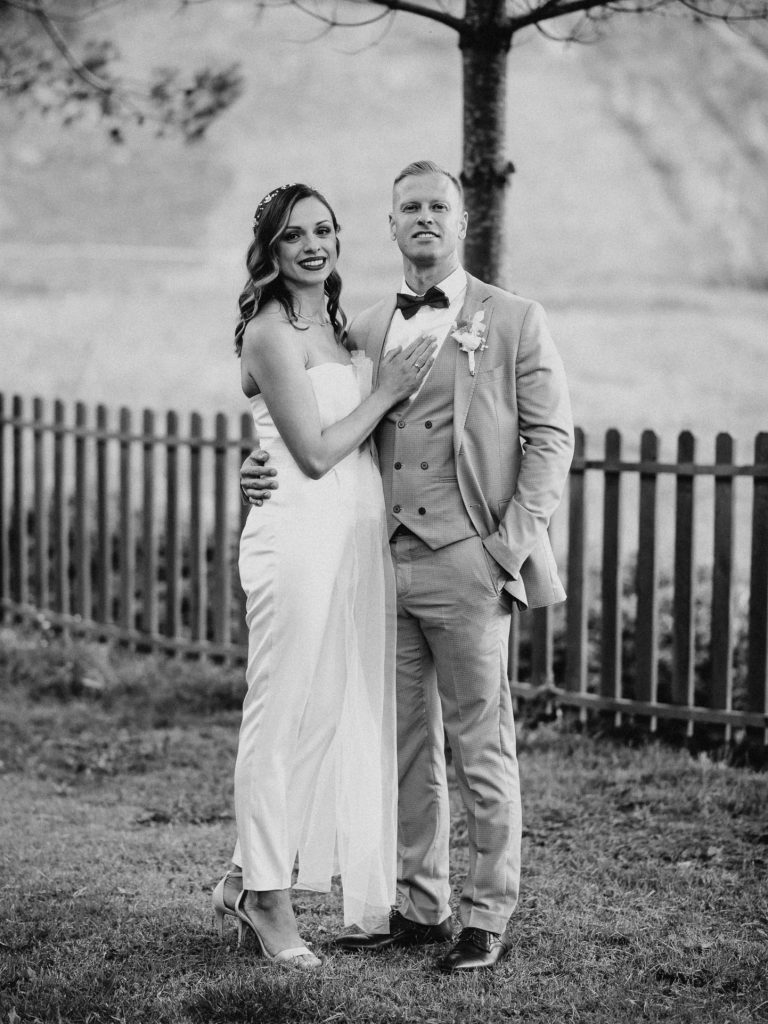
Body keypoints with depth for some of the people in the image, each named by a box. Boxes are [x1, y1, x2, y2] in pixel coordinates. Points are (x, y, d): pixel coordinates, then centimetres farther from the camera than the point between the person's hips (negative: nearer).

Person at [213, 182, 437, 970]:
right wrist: (388, 391, -7)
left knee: (348, 712, 11)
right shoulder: (272, 332, -10)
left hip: (358, 535, 9)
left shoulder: (335, 325, 16)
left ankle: (251, 876, 22)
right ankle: (265, 896, 9)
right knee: (288, 713, -1)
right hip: (302, 537, -9)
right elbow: (315, 452, -14)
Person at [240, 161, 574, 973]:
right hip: (384, 562, 4)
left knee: (480, 749, 0)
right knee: (403, 749, 9)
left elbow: (550, 436, 0)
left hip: (466, 562, -4)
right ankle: (419, 906, 20)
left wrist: (516, 542, -9)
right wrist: (264, 466, 0)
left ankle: (488, 918, 10)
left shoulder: (514, 321, 3)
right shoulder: (365, 329, 15)